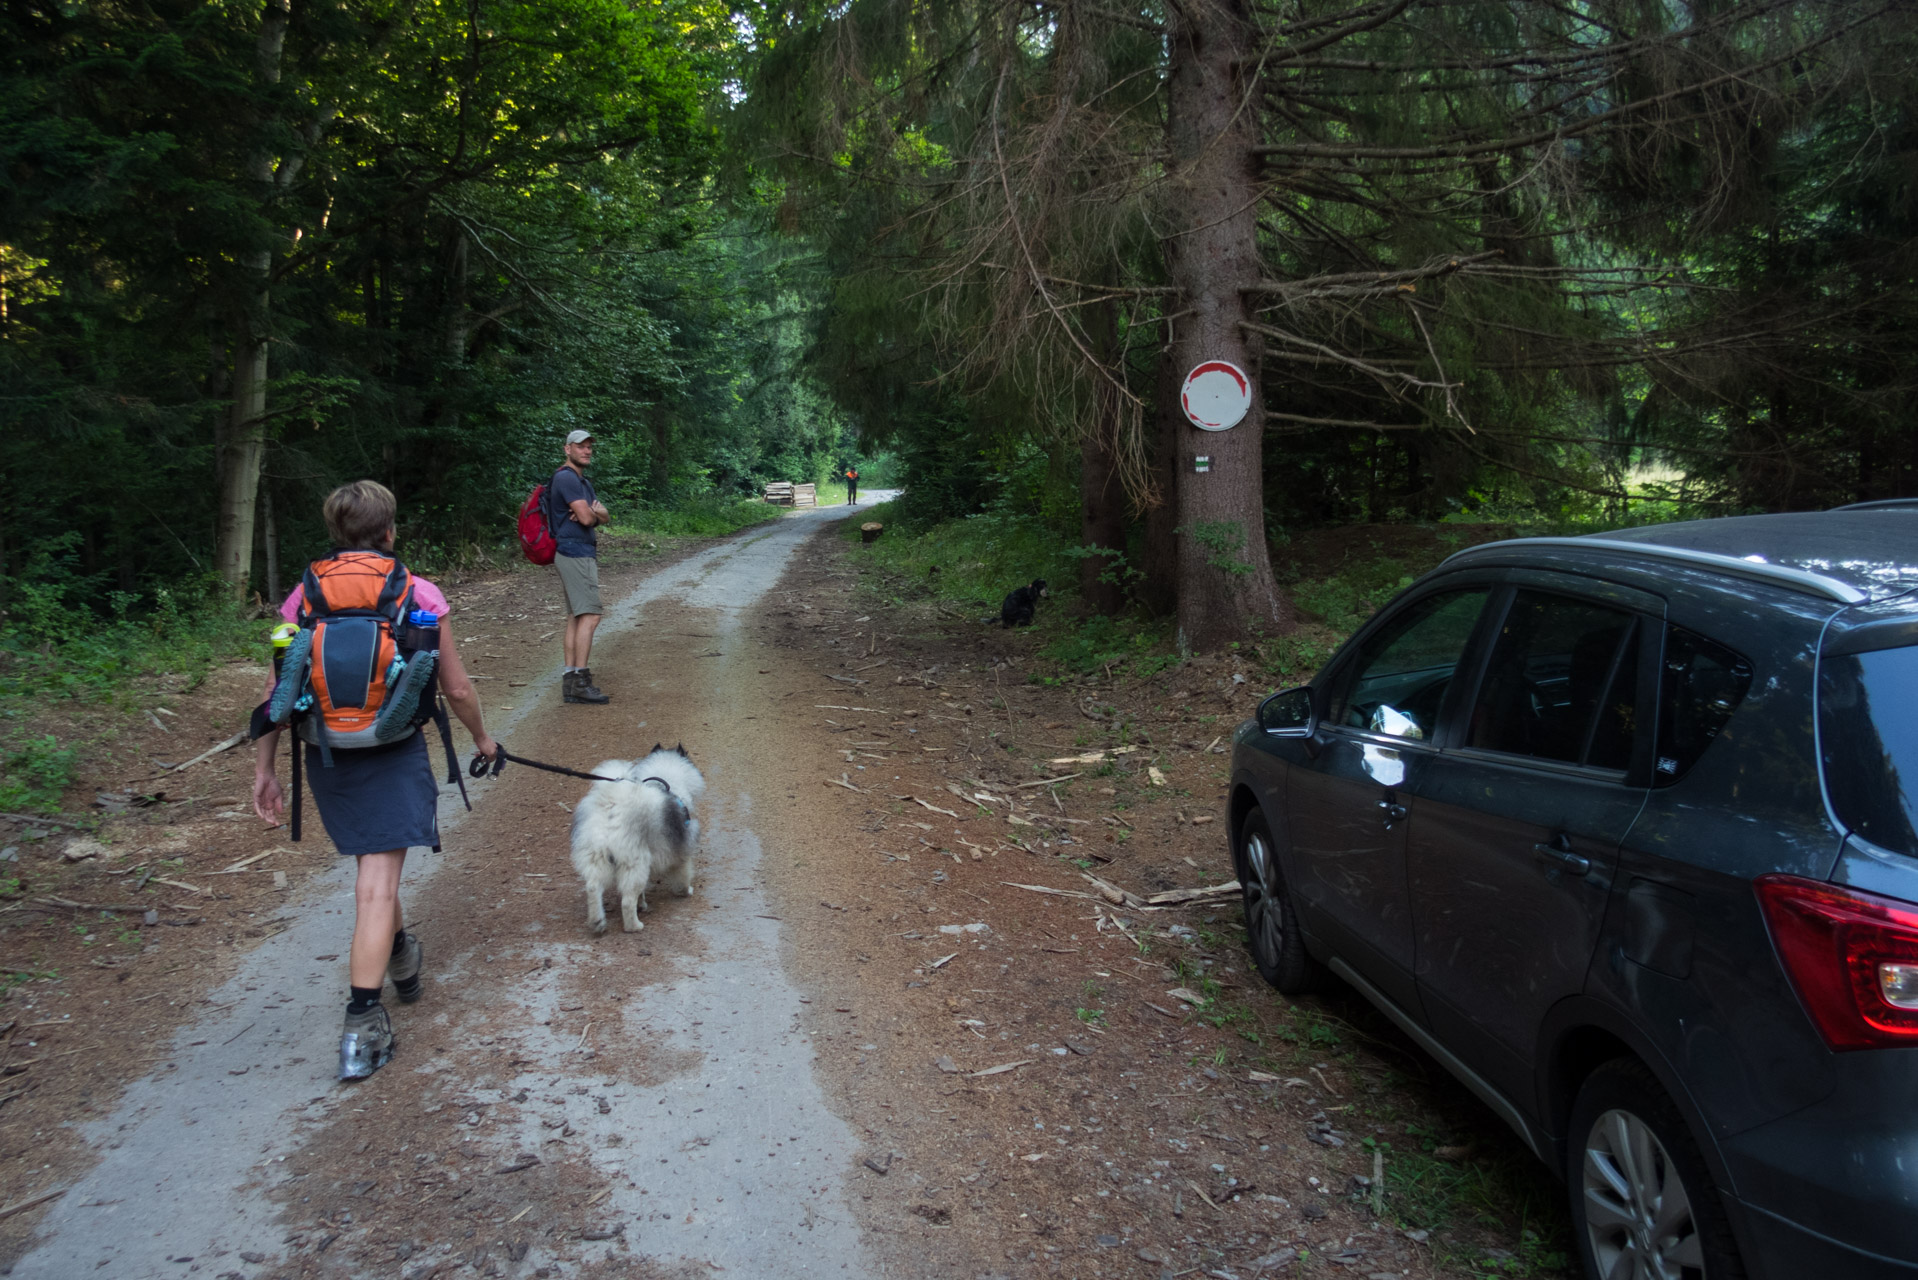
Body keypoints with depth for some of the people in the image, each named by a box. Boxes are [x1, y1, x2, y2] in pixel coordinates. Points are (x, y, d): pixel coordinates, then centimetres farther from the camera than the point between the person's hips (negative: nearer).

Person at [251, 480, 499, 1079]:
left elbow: (278, 691, 3)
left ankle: (401, 958, 46)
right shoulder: (418, 594, -3)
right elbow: (456, 688, 2)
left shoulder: (305, 596, 3)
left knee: (373, 864, 25)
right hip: (392, 753, -4)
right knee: (377, 886, -4)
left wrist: (264, 768, 11)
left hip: (325, 754, 4)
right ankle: (361, 1027, -7)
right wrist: (482, 739, 19)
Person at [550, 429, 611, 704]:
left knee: (575, 617, 8)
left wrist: (593, 512, -11)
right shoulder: (566, 478, -12)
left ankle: (571, 680, 9)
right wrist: (593, 512, 5)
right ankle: (580, 680, -17)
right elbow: (586, 518, -18)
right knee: (589, 615, -15)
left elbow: (603, 516, 12)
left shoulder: (584, 482, 21)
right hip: (575, 554, -11)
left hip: (582, 554, 11)